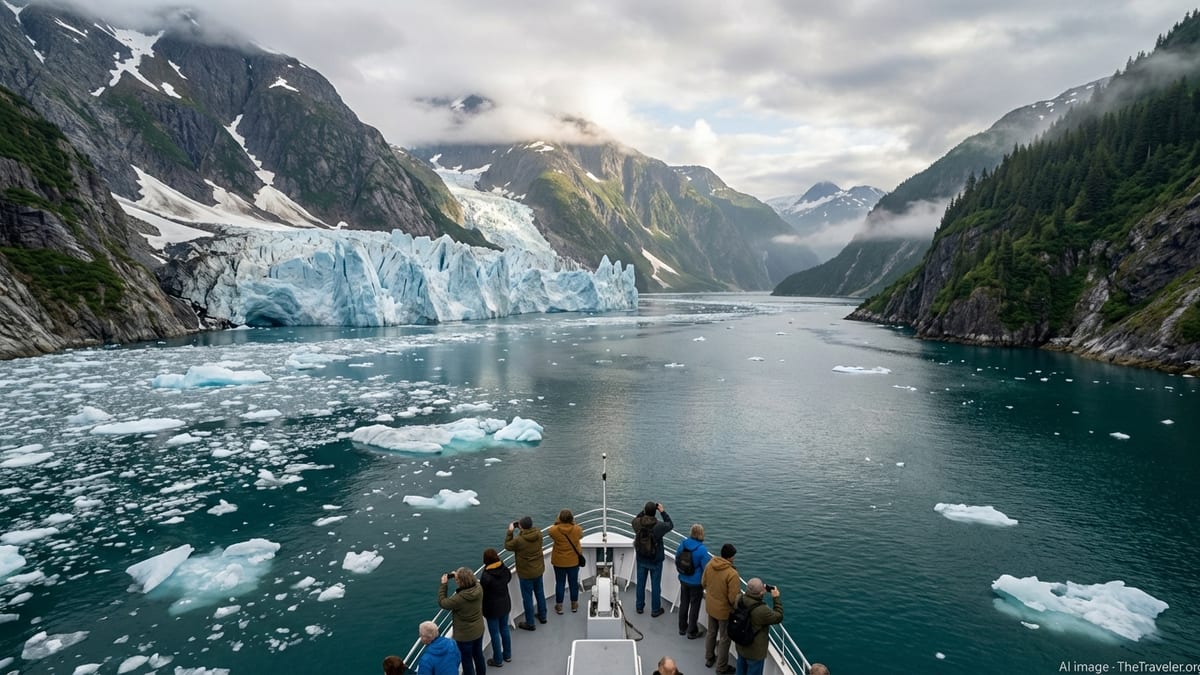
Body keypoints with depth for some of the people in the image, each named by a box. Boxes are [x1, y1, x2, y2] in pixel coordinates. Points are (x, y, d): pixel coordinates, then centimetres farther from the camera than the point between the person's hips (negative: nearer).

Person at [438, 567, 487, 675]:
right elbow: (471, 582, 6)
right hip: (479, 630, 6)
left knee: (467, 660, 17)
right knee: (478, 655, 28)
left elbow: (442, 603, -20)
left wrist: (443, 584, -15)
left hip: (465, 635, -6)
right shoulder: (479, 588, -19)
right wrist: (458, 576, 0)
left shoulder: (460, 598, -36)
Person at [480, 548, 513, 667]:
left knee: (495, 634, 12)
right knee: (504, 629, 23)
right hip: (505, 604, 6)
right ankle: (507, 655, 39)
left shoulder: (486, 576, -29)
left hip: (492, 608, -6)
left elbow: (482, 593, -19)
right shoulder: (505, 569, -12)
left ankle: (498, 660, 27)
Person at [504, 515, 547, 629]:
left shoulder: (518, 540, -28)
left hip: (526, 573, -6)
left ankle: (530, 623, 22)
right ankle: (542, 616, 40)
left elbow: (507, 545, -8)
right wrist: (523, 529, 2)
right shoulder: (538, 533, -14)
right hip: (539, 569, 6)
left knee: (527, 597, 10)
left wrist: (510, 531, -3)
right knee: (540, 593, 23)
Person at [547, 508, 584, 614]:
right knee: (573, 583, 17)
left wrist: (557, 523, 3)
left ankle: (559, 606, 25)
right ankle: (574, 605, 31)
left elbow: (549, 531, 2)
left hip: (559, 562, -1)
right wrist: (574, 523, 7)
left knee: (560, 583, 14)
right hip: (574, 561, 1)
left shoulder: (555, 530, -21)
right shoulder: (577, 529, -18)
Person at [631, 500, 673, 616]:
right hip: (656, 561, -3)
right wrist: (663, 511, -5)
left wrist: (644, 511, 0)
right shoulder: (659, 526, -27)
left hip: (641, 559, 3)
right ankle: (655, 610, 25)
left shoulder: (637, 523, -18)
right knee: (655, 585, 13)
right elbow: (670, 525, -6)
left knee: (641, 583, 19)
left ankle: (640, 607, 33)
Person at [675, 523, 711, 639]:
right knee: (694, 606, 12)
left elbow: (676, 560, 5)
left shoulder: (683, 543, -9)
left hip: (683, 580, 5)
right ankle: (692, 632, 25)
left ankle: (682, 628, 37)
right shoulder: (701, 549, -26)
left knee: (683, 604, 21)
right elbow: (706, 568, -18)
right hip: (696, 583, -5)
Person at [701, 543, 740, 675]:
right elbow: (734, 598, -26)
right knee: (724, 639, 16)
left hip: (710, 606, 6)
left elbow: (703, 583, 3)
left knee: (711, 633, 27)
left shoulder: (709, 564, -12)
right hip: (724, 610, -6)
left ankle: (709, 659, 45)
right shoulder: (732, 574, -32)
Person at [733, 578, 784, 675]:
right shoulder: (762, 610, -39)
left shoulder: (740, 600, -20)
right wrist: (776, 598, -11)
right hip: (755, 651, -6)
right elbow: (778, 617, -19)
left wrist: (761, 590, -5)